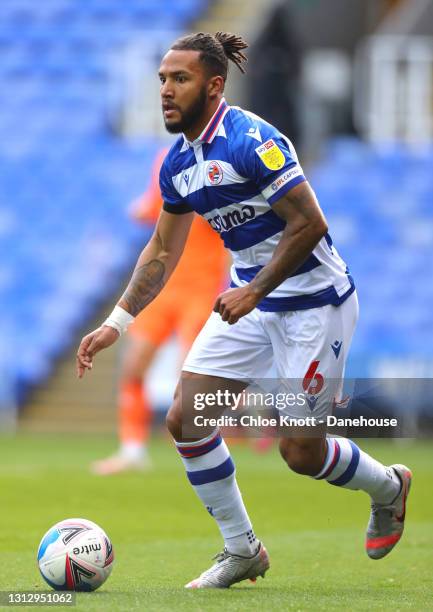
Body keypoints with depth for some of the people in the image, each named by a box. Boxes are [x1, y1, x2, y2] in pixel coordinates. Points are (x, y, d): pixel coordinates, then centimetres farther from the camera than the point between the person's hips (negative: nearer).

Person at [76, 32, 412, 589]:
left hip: (313, 301, -8)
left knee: (301, 452, -2)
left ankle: (388, 487, 30)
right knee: (184, 419, -4)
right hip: (249, 298, 8)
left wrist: (254, 292, -23)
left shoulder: (251, 141, -23)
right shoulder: (177, 164, 3)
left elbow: (309, 224, -23)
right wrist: (116, 323, 8)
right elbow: (162, 250, 14)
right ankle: (242, 551, 10)